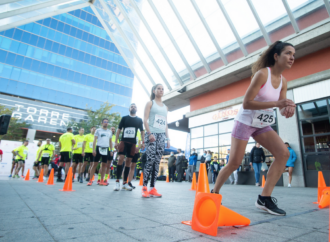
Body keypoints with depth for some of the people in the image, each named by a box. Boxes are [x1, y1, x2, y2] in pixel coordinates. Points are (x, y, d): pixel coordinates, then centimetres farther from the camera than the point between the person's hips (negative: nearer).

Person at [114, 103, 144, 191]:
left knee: (128, 161, 4)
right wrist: (116, 142, -3)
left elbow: (142, 131, 10)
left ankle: (125, 183, 11)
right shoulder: (124, 118, 7)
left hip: (133, 143, 2)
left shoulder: (139, 120, 10)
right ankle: (117, 182, -5)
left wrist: (143, 142, -1)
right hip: (124, 141, -1)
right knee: (120, 159, -14)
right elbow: (119, 130, 6)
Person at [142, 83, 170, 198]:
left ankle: (152, 188, 1)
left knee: (157, 162, -1)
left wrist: (167, 138, 11)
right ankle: (144, 187, -9)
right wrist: (150, 133, -14)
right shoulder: (150, 103, 9)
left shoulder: (165, 107, 22)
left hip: (162, 136, 5)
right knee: (150, 160, -14)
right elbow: (145, 120, -2)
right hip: (152, 134, -4)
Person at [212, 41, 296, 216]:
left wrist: (287, 109, -19)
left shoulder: (283, 81, 5)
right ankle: (214, 193, 17)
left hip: (262, 125, 7)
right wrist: (276, 103, -28)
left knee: (283, 153, -11)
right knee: (234, 163, -5)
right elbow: (246, 103, -23)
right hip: (245, 121, -7)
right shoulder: (262, 74, -17)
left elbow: (281, 108, 5)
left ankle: (264, 198, -5)